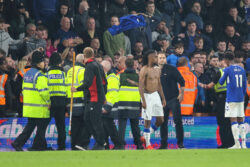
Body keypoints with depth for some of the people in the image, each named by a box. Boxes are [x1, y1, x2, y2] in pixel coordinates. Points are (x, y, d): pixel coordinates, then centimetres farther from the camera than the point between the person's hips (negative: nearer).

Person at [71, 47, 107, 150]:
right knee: (87, 119, 14)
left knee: (96, 122, -5)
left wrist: (77, 89, -17)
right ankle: (99, 141, 18)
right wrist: (103, 95, 27)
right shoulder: (98, 65, 15)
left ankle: (100, 144, -1)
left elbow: (88, 83, -24)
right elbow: (104, 82, 19)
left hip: (94, 99, -9)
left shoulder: (90, 66, -14)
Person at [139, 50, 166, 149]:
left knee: (161, 120, 4)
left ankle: (146, 136, 22)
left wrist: (163, 98, 15)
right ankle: (147, 144, 4)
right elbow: (140, 86, -15)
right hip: (147, 95, -7)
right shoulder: (144, 70, -11)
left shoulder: (157, 70, 11)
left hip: (156, 95, 7)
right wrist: (143, 100, -21)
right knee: (147, 121, -3)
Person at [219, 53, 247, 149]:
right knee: (241, 120, 8)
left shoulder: (227, 70, -7)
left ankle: (237, 143, -13)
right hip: (240, 98, 6)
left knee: (233, 120, -6)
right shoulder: (242, 69, 10)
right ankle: (243, 143, 5)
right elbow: (244, 85, 14)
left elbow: (221, 82, 2)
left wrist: (220, 79, 24)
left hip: (231, 99, -6)